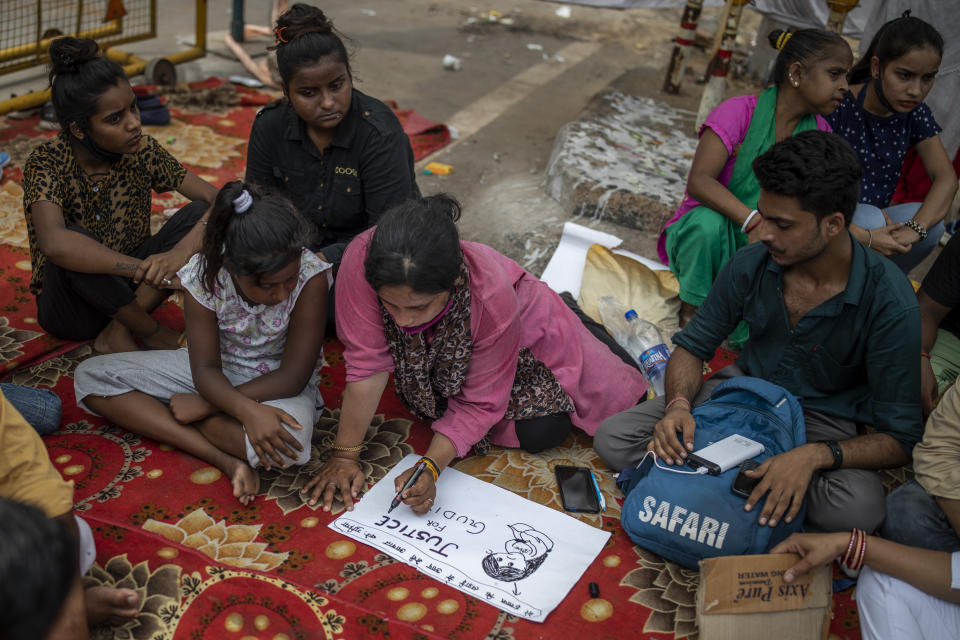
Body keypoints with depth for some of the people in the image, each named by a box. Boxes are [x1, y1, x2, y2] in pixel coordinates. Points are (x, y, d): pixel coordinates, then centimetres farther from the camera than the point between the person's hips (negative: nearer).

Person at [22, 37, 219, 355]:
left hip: (129, 291, 4)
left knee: (198, 214, -16)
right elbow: (54, 243, -41)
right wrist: (149, 269, -46)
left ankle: (118, 332, -16)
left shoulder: (142, 150, -10)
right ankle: (155, 334, -15)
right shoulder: (47, 163, -21)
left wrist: (182, 250, -34)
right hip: (71, 312, -4)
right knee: (75, 242, -36)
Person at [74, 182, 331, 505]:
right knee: (90, 376, -10)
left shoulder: (311, 274, -27)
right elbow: (205, 368, -18)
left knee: (290, 440, -40)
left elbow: (293, 377, -24)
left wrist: (201, 405, -21)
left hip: (278, 380, -4)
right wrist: (247, 410, -40)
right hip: (216, 375, 4)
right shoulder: (204, 275, -21)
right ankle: (226, 459, -24)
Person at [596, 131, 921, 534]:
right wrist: (678, 405, -23)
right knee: (612, 440, -12)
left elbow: (899, 440, -21)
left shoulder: (890, 302, -25)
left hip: (821, 421, -2)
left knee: (859, 506, -37)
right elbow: (693, 346, -1)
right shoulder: (752, 263, -14)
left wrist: (816, 456, -39)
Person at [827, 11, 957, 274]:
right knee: (869, 216, -33)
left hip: (876, 220, 5)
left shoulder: (914, 113, -1)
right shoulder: (837, 107, -18)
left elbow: (946, 178, -7)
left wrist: (915, 228, -28)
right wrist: (863, 237, -35)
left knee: (932, 224, -22)